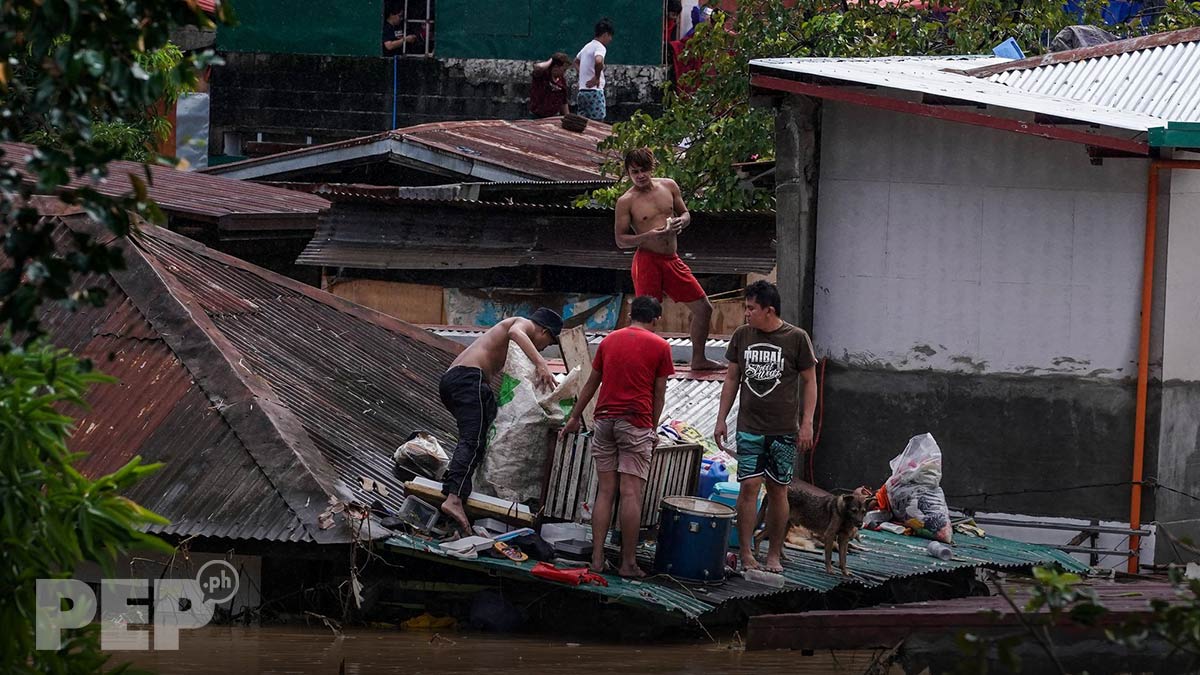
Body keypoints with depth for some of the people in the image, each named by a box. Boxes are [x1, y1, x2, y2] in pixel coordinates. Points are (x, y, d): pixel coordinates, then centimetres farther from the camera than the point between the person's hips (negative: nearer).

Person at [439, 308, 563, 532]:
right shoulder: (525, 324, 7)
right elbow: (515, 332, -19)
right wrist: (541, 363, -29)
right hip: (469, 377, -10)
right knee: (472, 441, -21)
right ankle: (454, 498, -38)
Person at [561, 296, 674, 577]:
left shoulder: (609, 340, 12)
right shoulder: (659, 346, 0)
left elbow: (591, 383, 20)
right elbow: (659, 394, 3)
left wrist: (575, 417, 29)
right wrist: (653, 429, 14)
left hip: (605, 420, 4)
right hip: (636, 423, -4)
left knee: (605, 492, 6)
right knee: (631, 494, -5)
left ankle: (597, 558, 2)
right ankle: (628, 563, -6)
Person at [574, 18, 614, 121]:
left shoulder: (587, 46, 17)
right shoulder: (600, 47, -11)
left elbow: (576, 61, 34)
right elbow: (598, 61, -33)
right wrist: (597, 77, -20)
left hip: (582, 92, 9)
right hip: (595, 91, -9)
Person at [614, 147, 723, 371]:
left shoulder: (669, 186, 7)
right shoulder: (626, 201, -5)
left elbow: (685, 214, 18)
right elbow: (620, 239, -5)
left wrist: (680, 222, -6)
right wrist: (647, 236, -21)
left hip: (672, 260, 5)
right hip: (647, 260, -5)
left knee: (703, 308, 8)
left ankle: (698, 359, 22)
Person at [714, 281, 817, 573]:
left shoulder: (796, 338, -5)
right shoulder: (742, 336, 5)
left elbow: (809, 382, 0)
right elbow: (732, 379, 13)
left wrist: (807, 423, -6)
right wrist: (721, 419, 10)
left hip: (784, 430, -2)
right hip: (749, 427, 2)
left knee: (778, 491, 3)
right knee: (749, 486, -7)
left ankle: (774, 555, 12)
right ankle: (746, 554, -4)